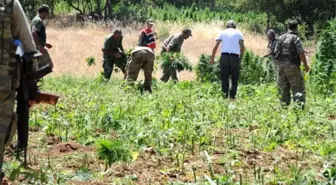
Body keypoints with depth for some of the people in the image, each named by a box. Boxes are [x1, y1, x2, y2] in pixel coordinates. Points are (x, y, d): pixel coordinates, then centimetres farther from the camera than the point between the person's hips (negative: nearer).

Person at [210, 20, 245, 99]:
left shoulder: (223, 32, 14)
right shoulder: (238, 33, 12)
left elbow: (216, 46, 5)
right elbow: (242, 47, 1)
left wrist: (212, 58, 10)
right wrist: (240, 59, 9)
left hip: (224, 56, 1)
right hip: (235, 57, -1)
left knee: (224, 78, 3)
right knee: (234, 78, 6)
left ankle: (225, 95, -7)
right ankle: (232, 95, 1)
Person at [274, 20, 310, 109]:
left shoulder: (281, 38, 8)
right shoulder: (296, 38, -9)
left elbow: (276, 52, 11)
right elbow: (301, 53, -14)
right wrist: (306, 65, -8)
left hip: (281, 65, 5)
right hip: (292, 66, -5)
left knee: (284, 88, 12)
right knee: (297, 86, -4)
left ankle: (284, 103, 14)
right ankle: (300, 102, -16)